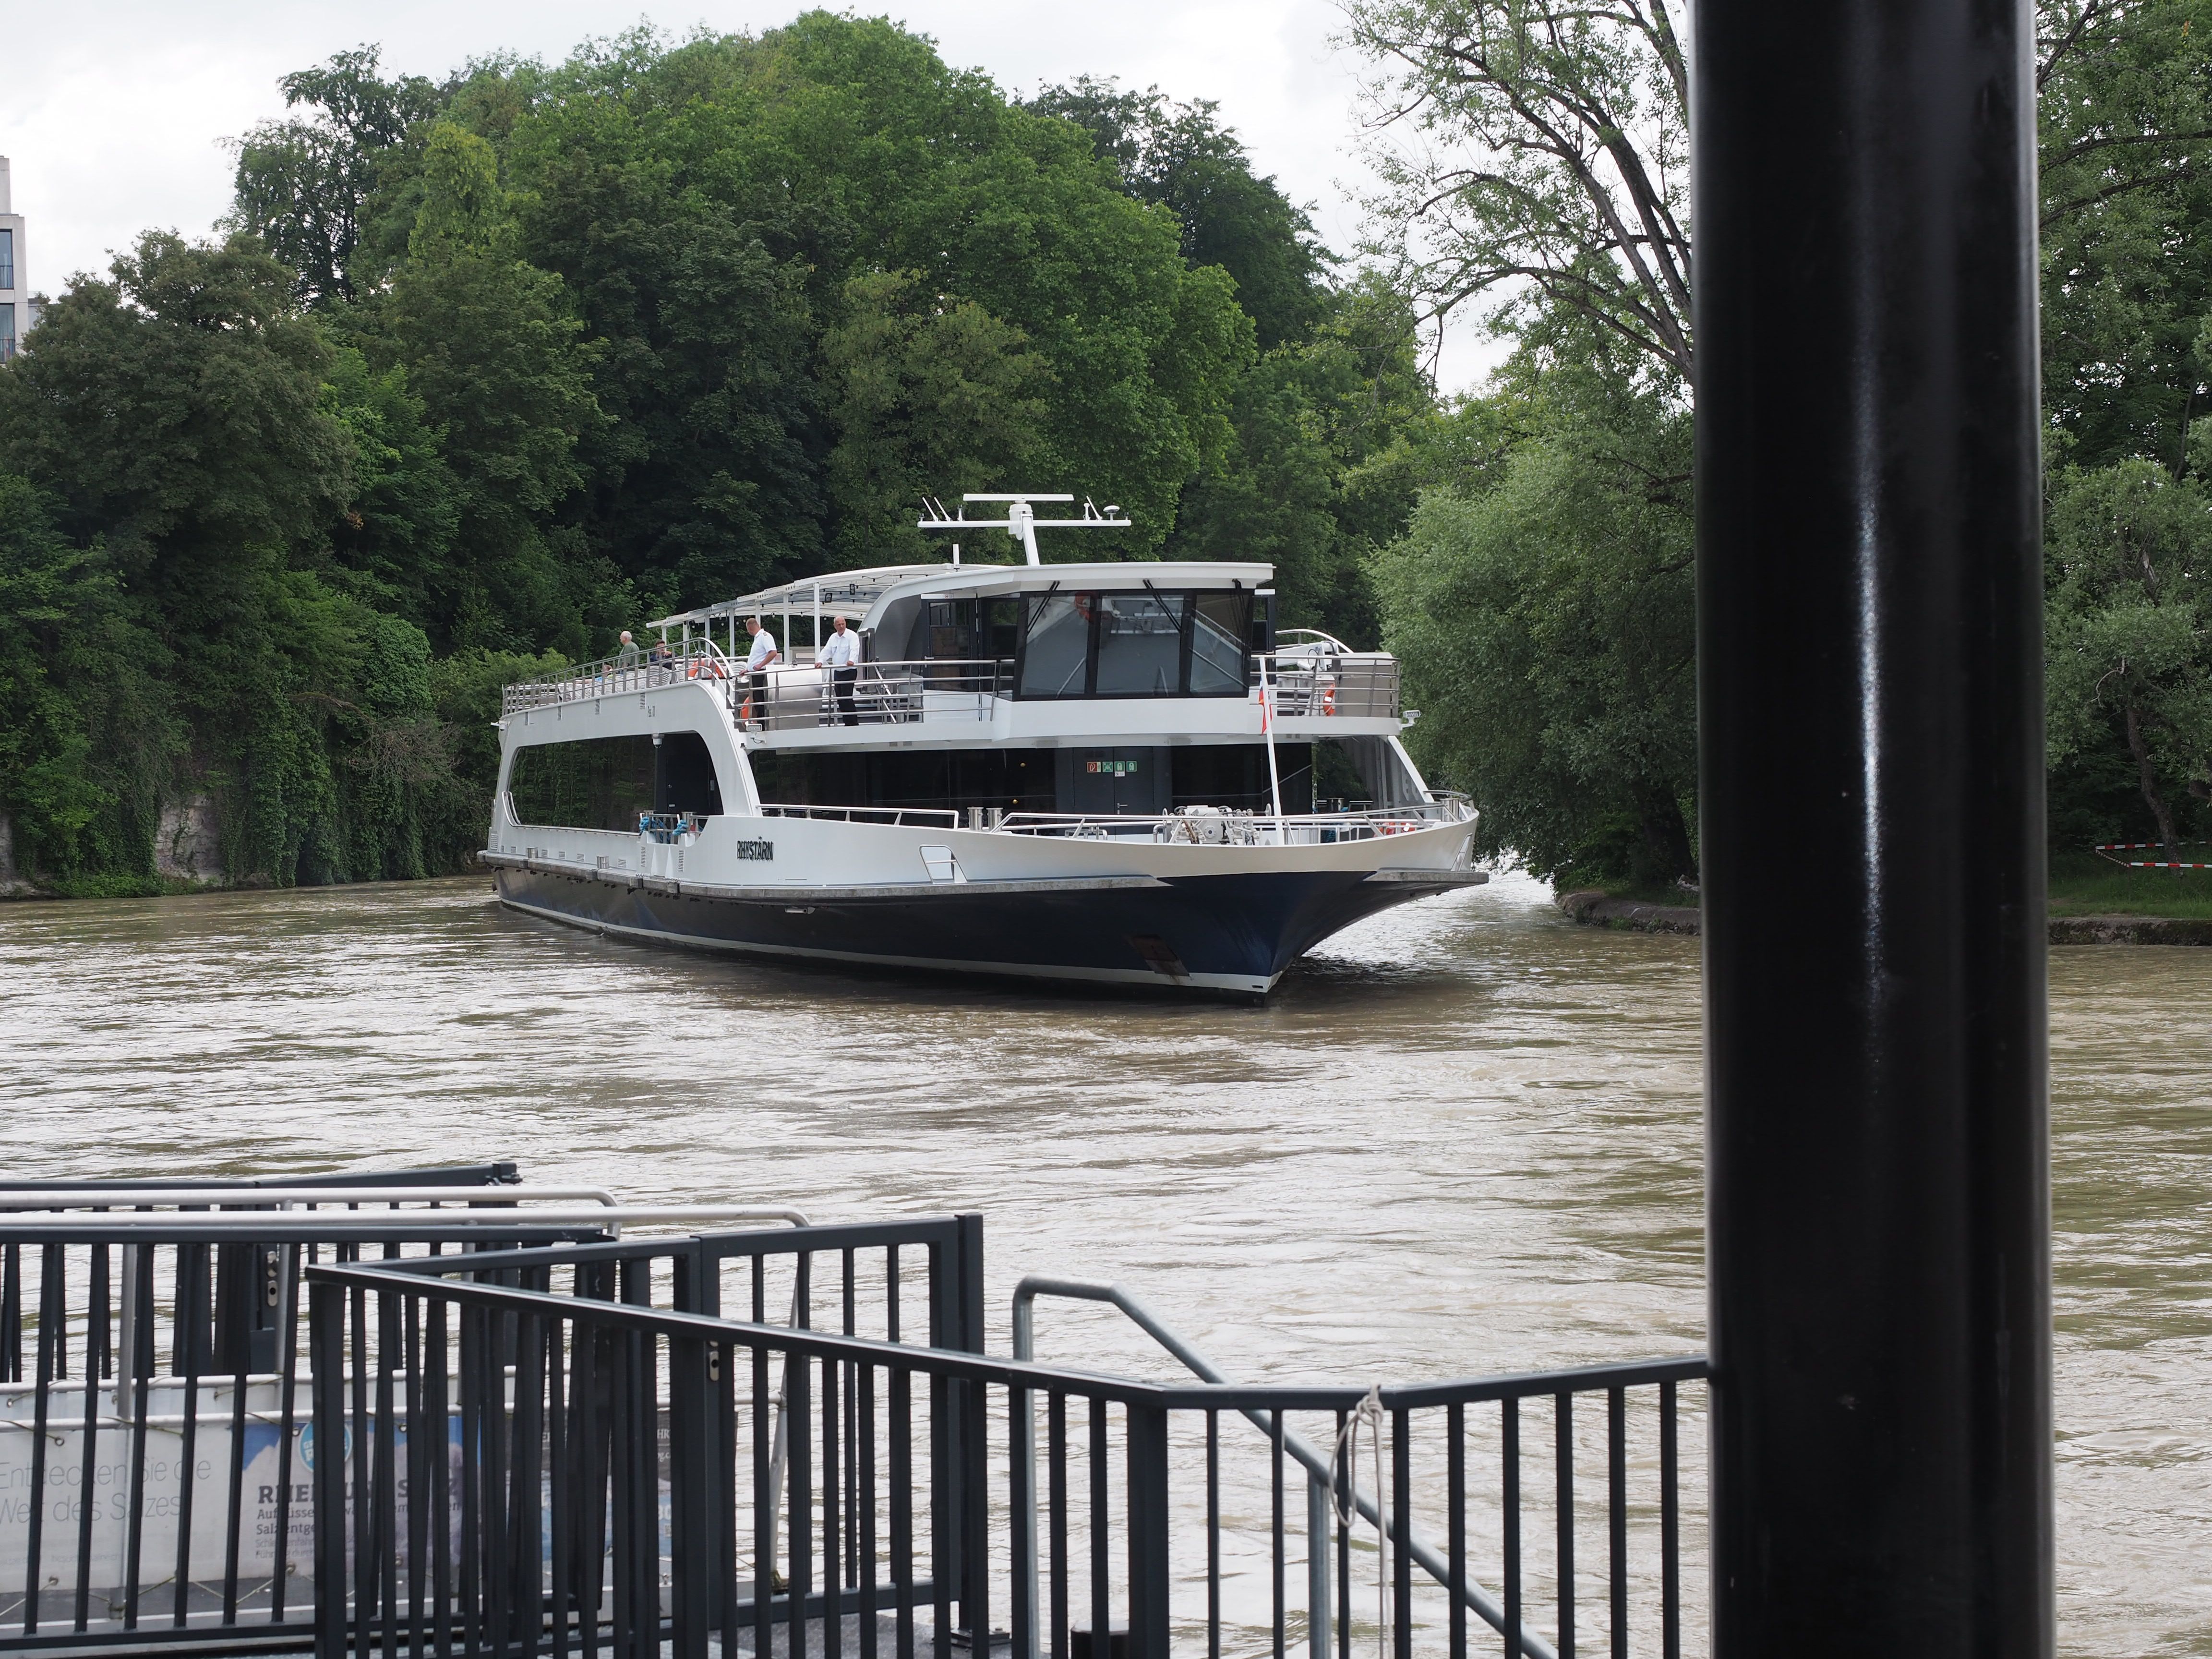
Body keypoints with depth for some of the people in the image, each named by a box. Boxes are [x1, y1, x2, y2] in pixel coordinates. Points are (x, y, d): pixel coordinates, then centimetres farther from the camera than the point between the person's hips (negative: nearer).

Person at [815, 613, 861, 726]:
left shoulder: (852, 636, -8)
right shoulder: (833, 637, 13)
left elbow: (854, 650, -23)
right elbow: (827, 651, 9)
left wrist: (851, 661, -42)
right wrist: (821, 661, -10)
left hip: (849, 671, -7)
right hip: (837, 672, 7)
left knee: (847, 697, -15)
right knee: (840, 699, 7)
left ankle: (854, 723, -12)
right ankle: (847, 722, 13)